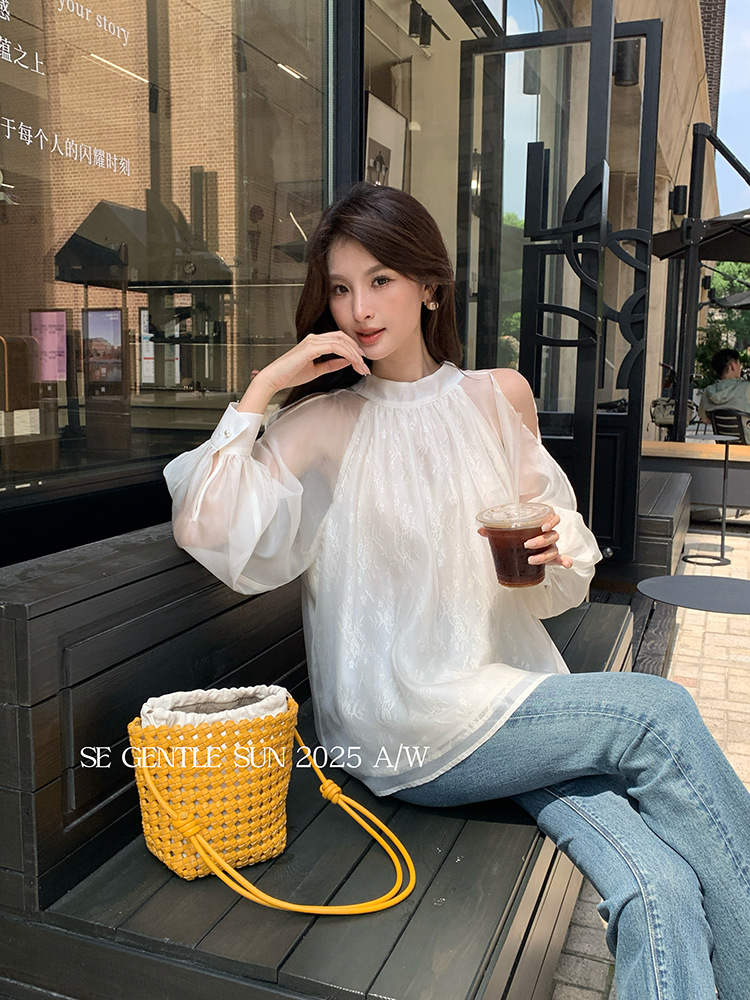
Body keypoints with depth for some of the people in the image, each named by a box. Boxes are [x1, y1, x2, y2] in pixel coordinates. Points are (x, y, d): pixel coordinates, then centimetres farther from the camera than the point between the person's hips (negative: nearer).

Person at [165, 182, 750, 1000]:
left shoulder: (500, 397, 9)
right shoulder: (326, 423, 0)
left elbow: (553, 584, 15)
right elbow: (208, 530, -16)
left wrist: (561, 548, -8)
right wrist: (261, 388, -13)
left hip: (519, 698, 4)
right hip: (407, 732, -3)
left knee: (660, 886, -22)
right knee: (659, 711, -20)